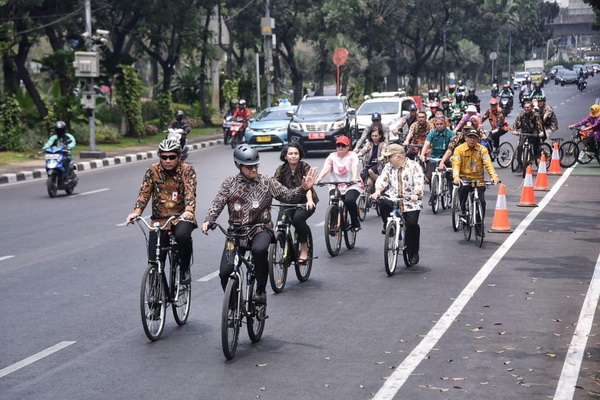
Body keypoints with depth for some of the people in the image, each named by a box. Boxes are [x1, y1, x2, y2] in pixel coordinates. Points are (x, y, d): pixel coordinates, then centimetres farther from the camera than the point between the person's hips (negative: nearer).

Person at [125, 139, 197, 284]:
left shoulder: (187, 170, -5)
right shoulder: (153, 170, 1)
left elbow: (190, 193, -18)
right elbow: (144, 193, -6)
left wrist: (188, 211, -38)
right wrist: (136, 211, -24)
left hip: (181, 217, -2)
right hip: (159, 219, 3)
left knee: (182, 235, -36)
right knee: (154, 262, -6)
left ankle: (185, 270, -11)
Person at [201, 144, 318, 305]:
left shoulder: (267, 182, 4)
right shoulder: (229, 183, 6)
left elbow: (288, 196, 1)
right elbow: (217, 204, -2)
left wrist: (304, 189, -17)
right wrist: (208, 221, -20)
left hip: (260, 229, -2)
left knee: (259, 249, -38)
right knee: (225, 272, -9)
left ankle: (261, 291, -20)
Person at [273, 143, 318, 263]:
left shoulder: (304, 167, -10)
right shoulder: (281, 169, -3)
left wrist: (309, 200, -43)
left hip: (304, 201, -2)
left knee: (298, 218, -32)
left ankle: (304, 248, -12)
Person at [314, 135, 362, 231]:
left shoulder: (352, 155, 1)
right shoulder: (332, 157, 6)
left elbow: (354, 167, -19)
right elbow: (326, 168, -13)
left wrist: (355, 177, -42)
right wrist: (319, 178, -33)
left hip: (351, 186, -2)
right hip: (335, 186, 2)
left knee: (349, 201, -31)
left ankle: (355, 223, -7)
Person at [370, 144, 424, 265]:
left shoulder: (414, 166, -3)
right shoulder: (388, 167, 11)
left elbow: (419, 182, -16)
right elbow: (382, 180, -3)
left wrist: (416, 194, -35)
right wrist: (377, 191, -24)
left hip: (411, 202, -3)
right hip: (393, 199, 3)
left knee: (412, 224, -20)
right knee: (383, 203, -29)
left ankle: (413, 253, 0)